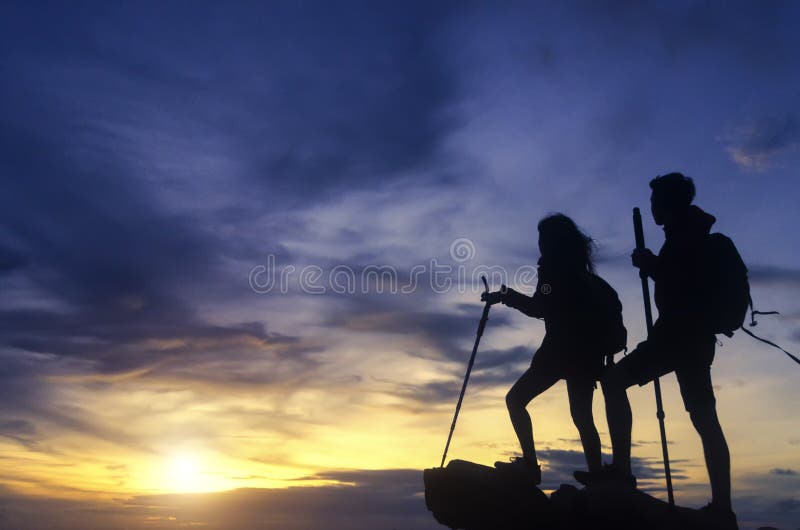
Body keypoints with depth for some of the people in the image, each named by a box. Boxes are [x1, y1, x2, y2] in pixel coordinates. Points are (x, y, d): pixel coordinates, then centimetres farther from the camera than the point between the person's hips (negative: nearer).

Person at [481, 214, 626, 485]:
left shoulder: (554, 265, -4)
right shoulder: (580, 270, 19)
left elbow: (539, 308, -10)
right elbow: (608, 298, 21)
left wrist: (506, 295, -1)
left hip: (562, 348, -8)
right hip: (587, 350, 8)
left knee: (515, 399, -3)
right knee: (582, 416, 11)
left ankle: (530, 464, -12)